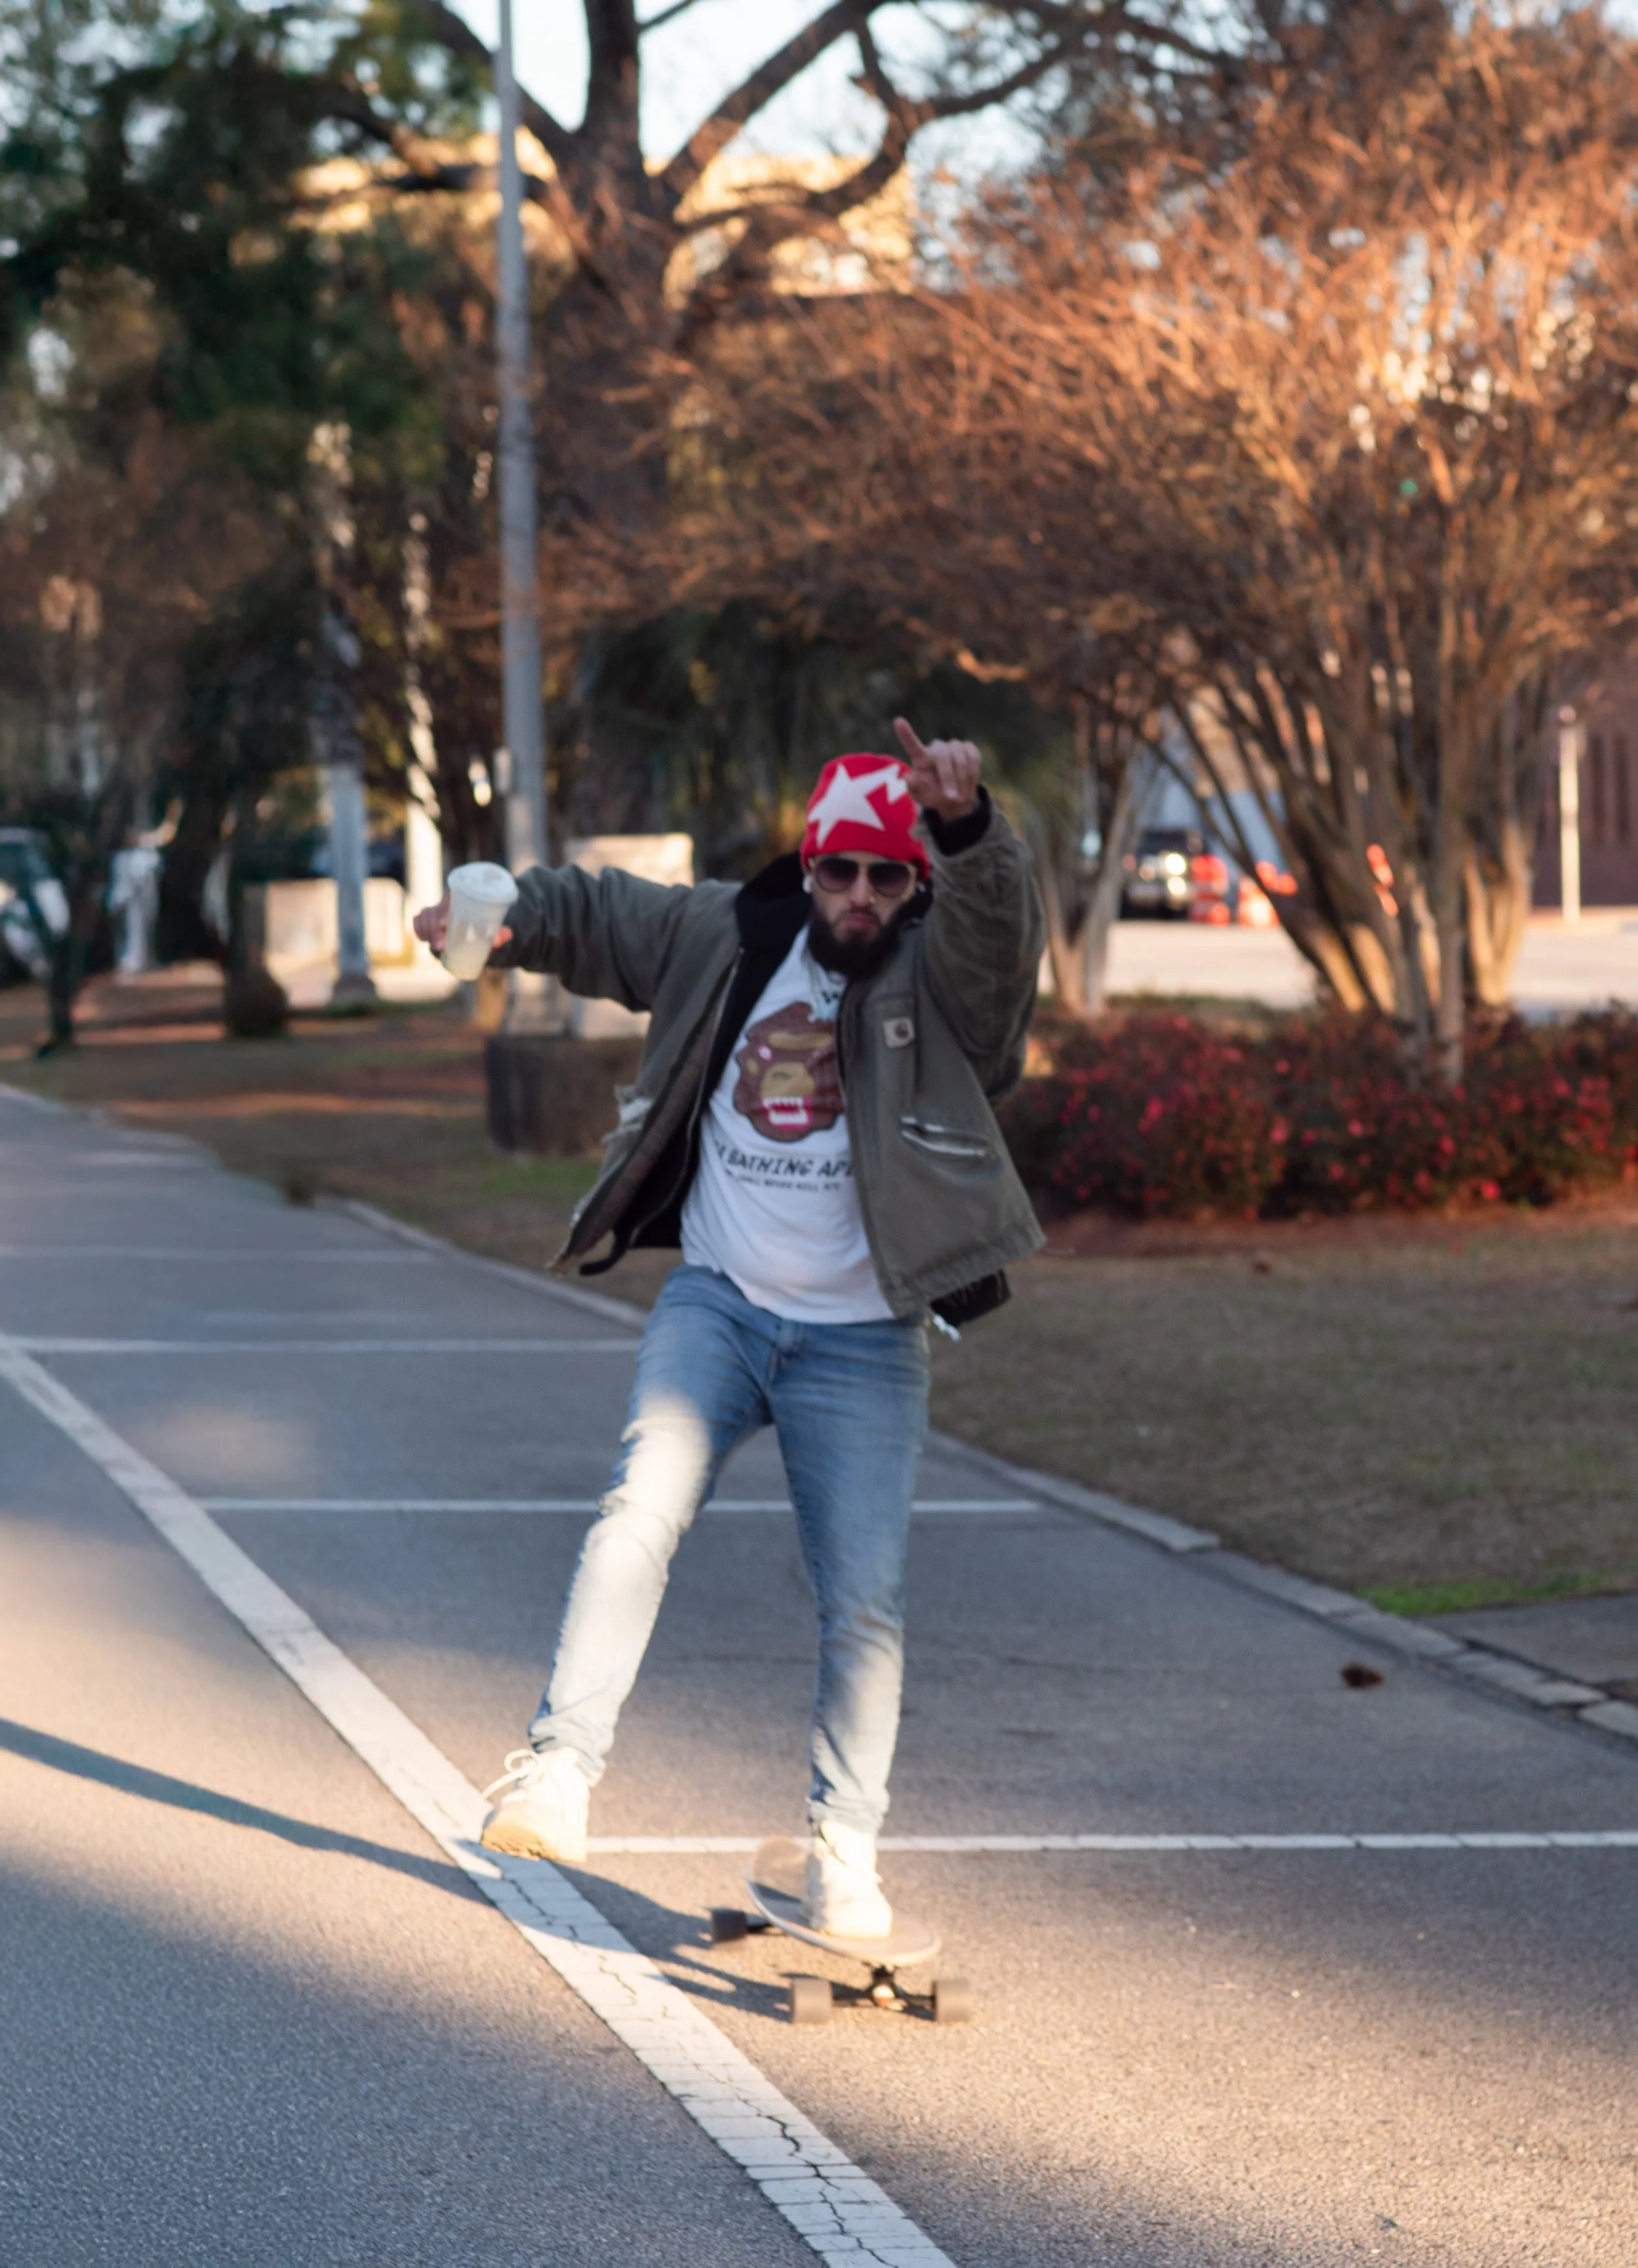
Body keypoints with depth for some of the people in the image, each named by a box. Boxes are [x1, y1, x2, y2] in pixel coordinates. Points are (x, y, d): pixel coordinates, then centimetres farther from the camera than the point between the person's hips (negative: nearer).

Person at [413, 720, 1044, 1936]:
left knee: (866, 1599, -2)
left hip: (862, 1343, -1)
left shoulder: (943, 972, -4)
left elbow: (1001, 922, -27)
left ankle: (844, 1854, 12)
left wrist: (967, 825, -45)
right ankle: (560, 1770, -22)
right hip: (717, 1301, 2)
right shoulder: (730, 940, 7)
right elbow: (597, 913, 22)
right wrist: (502, 916, 6)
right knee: (644, 1507, -22)